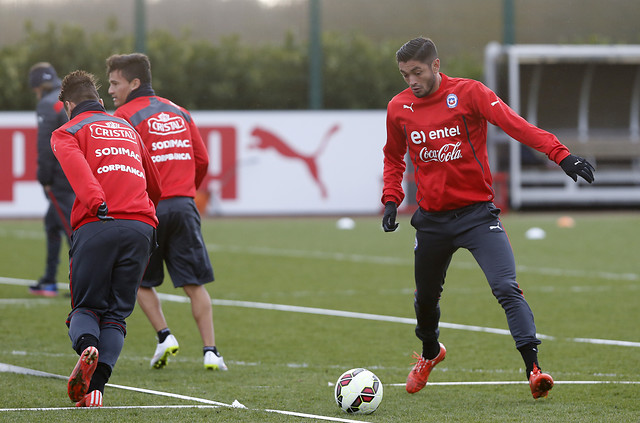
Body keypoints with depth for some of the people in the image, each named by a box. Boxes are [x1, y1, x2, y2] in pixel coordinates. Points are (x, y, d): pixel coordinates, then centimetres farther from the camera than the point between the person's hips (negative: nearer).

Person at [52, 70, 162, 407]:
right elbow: (155, 186, 37)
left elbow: (76, 165, -11)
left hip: (96, 225, -3)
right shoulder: (127, 129, 29)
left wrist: (96, 202, -23)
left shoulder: (67, 132, 13)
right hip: (141, 226, 3)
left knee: (86, 308, 8)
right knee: (116, 314, 7)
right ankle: (96, 388, -11)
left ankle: (86, 347, -27)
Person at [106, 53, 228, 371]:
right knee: (194, 283, 4)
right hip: (184, 206, 4)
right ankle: (210, 350, -3)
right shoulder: (177, 112, 15)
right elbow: (202, 160, 16)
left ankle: (164, 335, 1)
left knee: (141, 281, 14)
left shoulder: (125, 115, -3)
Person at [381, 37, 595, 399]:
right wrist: (391, 199, 4)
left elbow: (515, 124, -23)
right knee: (426, 297, 17)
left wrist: (561, 154, -35)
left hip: (477, 213, -4)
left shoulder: (469, 93, -10)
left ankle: (533, 367, -22)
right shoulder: (398, 108, 2)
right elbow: (394, 158, 19)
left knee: (506, 288, -19)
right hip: (432, 219, 4)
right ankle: (429, 354, 47)